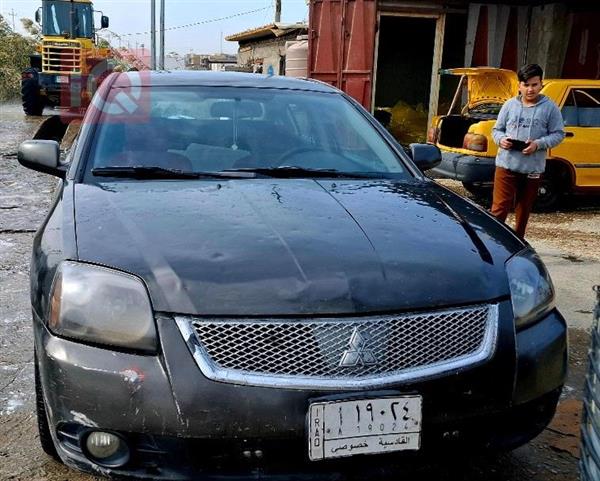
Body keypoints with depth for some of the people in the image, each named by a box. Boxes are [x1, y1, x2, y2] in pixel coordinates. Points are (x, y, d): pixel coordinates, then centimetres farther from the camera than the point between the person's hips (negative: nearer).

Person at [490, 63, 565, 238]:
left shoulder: (550, 108, 1)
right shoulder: (510, 105, 6)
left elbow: (558, 134, 1)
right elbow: (497, 129, 12)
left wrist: (538, 144, -15)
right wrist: (501, 139, -11)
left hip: (533, 167, 0)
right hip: (506, 165, 0)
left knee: (524, 209, 13)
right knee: (500, 207, -6)